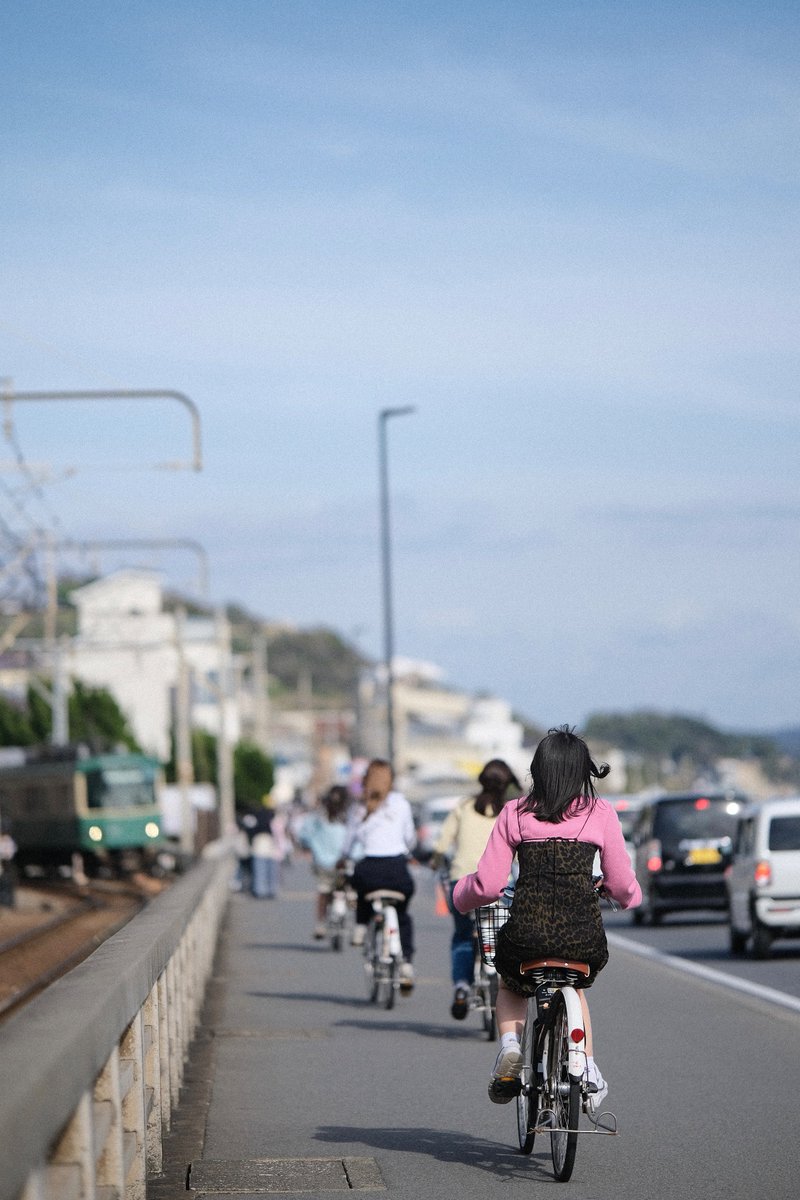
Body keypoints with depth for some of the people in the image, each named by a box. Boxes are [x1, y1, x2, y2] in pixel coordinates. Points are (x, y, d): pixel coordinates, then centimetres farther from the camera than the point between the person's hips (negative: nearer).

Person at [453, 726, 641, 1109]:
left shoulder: (514, 814, 5)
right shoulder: (600, 813, 4)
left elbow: (487, 884, 2)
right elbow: (621, 883, 7)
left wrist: (460, 894, 24)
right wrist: (630, 896, 32)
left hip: (526, 933, 0)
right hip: (583, 938, 1)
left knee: (511, 987, 34)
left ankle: (509, 1045, 6)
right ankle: (590, 1071, 22)